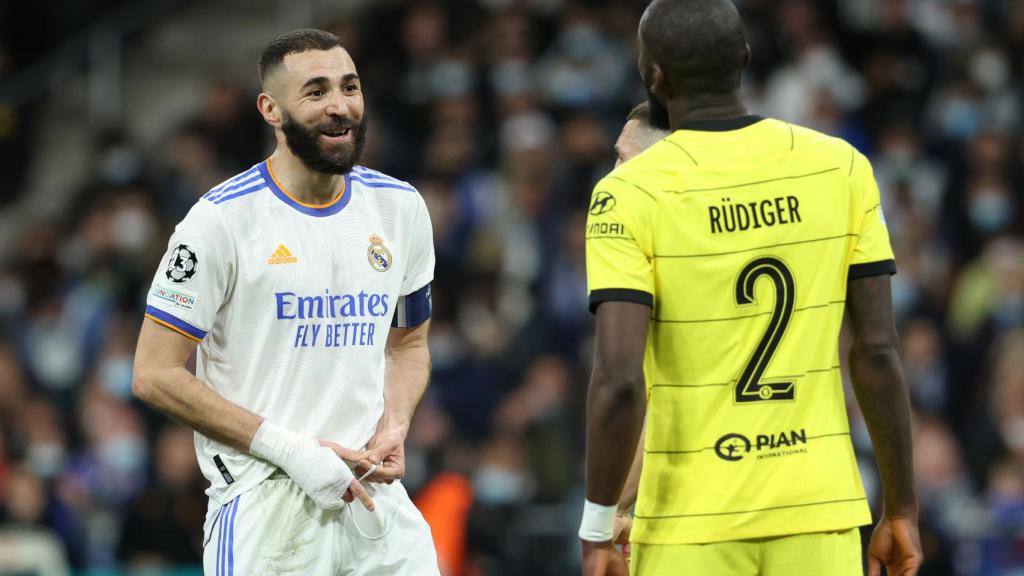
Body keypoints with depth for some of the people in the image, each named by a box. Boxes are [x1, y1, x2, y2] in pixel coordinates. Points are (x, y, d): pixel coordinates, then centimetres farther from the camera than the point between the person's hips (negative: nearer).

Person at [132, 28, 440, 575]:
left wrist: (393, 428, 0)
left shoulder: (400, 207, 8)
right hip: (264, 504, -5)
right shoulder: (224, 218, -9)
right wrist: (292, 451, -15)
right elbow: (155, 374, -9)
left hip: (374, 493, 5)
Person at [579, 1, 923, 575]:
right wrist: (902, 508, 8)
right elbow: (878, 353, 0)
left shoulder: (633, 194, -9)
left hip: (690, 530, -2)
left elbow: (619, 381, -16)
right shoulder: (841, 168, 0)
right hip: (819, 511, 2)